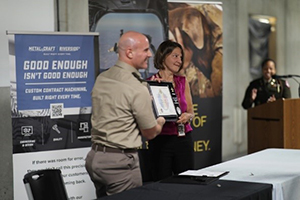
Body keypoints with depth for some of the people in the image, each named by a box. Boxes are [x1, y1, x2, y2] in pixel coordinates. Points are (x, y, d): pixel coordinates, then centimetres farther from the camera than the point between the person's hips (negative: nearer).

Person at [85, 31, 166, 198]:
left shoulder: (101, 79, 5)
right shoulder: (138, 89, -18)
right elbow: (150, 133, -6)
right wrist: (160, 122, 16)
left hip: (95, 156, 8)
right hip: (120, 161, -8)